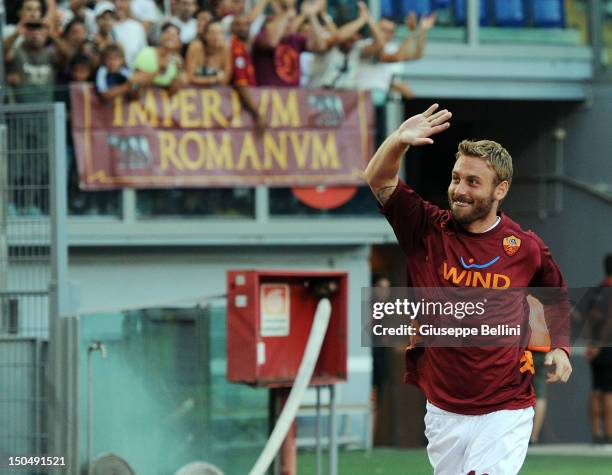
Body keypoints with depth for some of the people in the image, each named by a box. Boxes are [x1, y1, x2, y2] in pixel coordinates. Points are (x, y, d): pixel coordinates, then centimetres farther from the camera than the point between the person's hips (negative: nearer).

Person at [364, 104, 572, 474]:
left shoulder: (527, 248, -2)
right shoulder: (428, 231, -1)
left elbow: (557, 298, 17)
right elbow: (378, 181, -11)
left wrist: (560, 347, 3)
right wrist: (399, 142, -30)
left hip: (505, 412, -2)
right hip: (442, 411, 2)